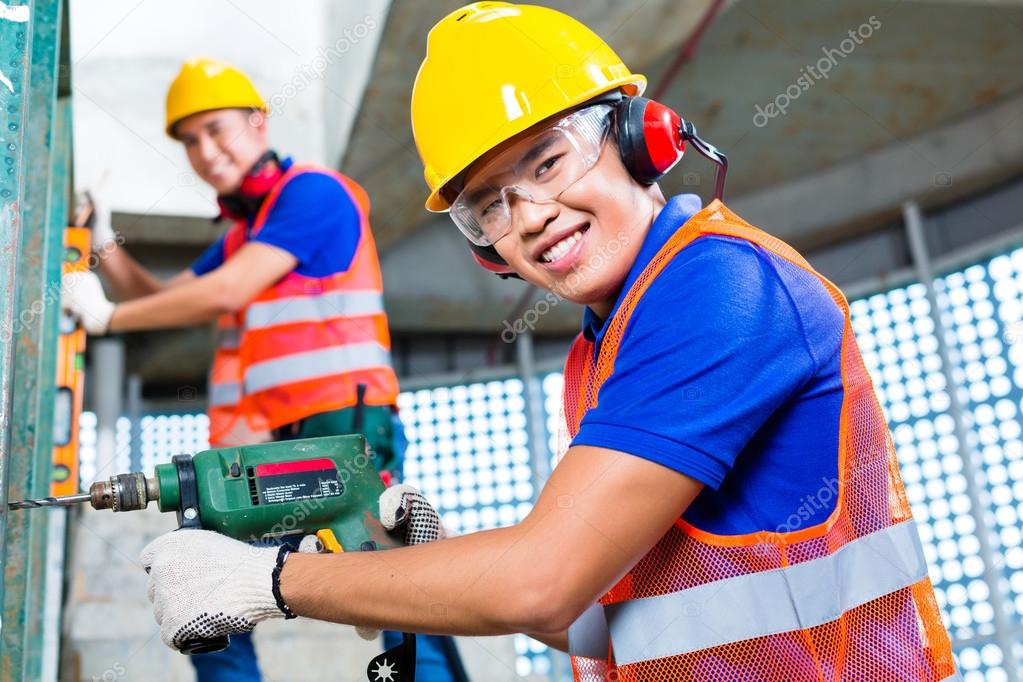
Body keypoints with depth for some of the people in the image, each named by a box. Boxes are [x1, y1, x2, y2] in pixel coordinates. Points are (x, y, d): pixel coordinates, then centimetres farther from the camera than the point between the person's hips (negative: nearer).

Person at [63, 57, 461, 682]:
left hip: (341, 429, -9)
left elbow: (226, 293, -12)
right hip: (267, 446, 9)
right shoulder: (239, 234, 23)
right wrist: (105, 245, 12)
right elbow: (160, 301, 28)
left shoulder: (312, 191, -5)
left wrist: (107, 316, -3)